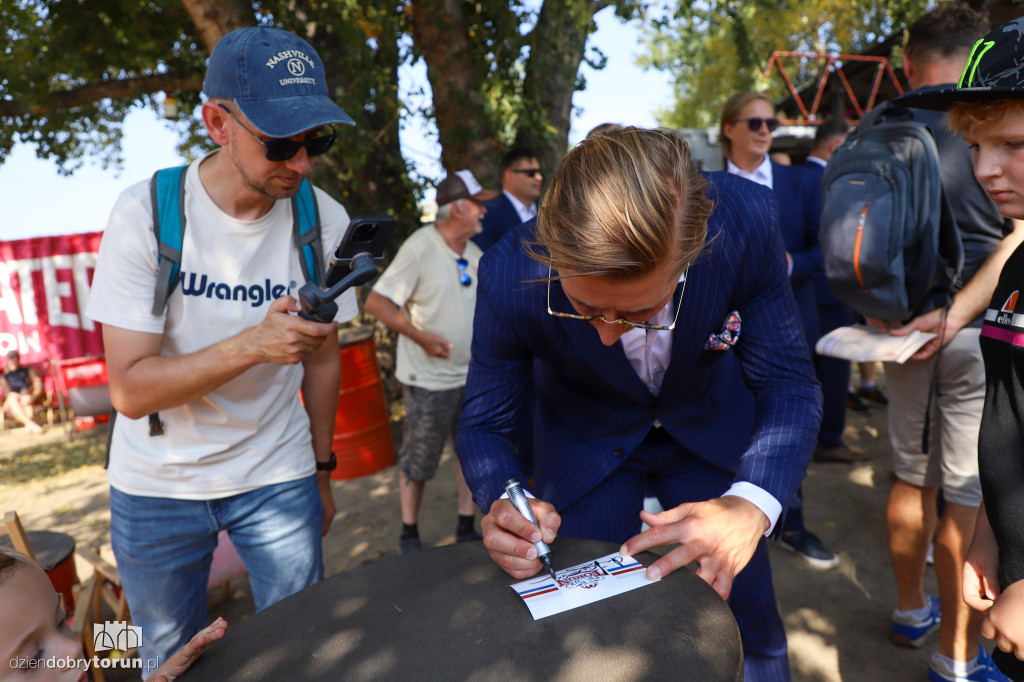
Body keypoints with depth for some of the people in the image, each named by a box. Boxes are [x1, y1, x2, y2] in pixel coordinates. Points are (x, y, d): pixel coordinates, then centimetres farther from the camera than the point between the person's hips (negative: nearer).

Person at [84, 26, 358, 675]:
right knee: (173, 659, 17)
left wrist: (322, 470, 7)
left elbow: (323, 358, 2)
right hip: (158, 486, -1)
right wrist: (252, 345, -34)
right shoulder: (146, 213, -16)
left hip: (279, 476, 1)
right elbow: (131, 391, -19)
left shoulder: (325, 220, -9)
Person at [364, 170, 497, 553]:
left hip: (472, 377, 7)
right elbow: (376, 303, -17)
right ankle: (409, 535, 26)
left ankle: (466, 529, 28)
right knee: (418, 462, 7)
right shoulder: (420, 247, -15)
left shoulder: (475, 253, 7)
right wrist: (421, 337, -22)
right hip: (429, 381, -7)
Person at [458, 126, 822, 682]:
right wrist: (502, 503, -38)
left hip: (710, 431, 1)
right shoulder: (509, 278, -32)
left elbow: (787, 383, -20)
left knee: (751, 635, 10)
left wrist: (750, 505, -38)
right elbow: (484, 423, -16)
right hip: (586, 444, 0)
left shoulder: (745, 222, -31)